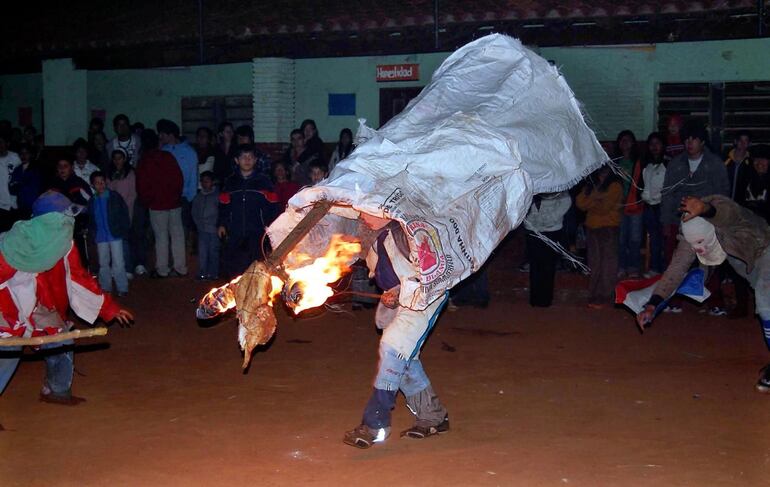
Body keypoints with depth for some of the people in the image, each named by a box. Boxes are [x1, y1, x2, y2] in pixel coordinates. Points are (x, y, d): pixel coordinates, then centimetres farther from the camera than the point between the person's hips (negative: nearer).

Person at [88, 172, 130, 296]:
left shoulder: (115, 196, -3)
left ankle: (122, 288, 0)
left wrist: (124, 230, -7)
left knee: (118, 263, -5)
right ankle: (105, 288, 21)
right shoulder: (92, 201, 8)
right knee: (103, 263, 11)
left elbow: (124, 214, -2)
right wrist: (93, 234, 6)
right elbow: (91, 220, 16)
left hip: (115, 235, -4)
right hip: (101, 238, 4)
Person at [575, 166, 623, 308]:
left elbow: (604, 207, -11)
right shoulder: (591, 185, 18)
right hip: (592, 227, 6)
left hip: (608, 228, -6)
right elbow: (580, 202, 6)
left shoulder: (615, 186, -3)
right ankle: (594, 295, 11)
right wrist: (594, 197, -7)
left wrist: (590, 201, 1)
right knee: (594, 263, 7)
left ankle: (605, 297, -3)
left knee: (607, 264, -5)